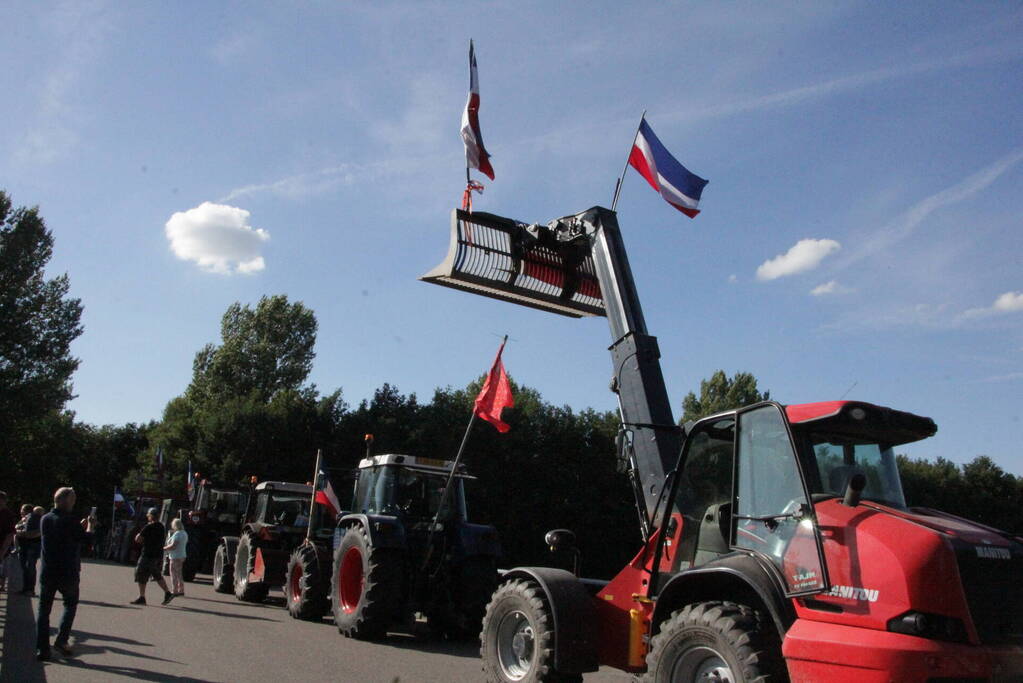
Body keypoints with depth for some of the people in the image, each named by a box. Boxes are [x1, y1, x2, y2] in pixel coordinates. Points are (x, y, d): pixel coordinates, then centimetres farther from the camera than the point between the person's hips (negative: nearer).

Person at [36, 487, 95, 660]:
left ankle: (42, 649, 6)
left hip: (47, 572, 4)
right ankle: (62, 640, 5)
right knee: (71, 604, 16)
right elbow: (86, 538, -8)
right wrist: (90, 526, 10)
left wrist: (80, 526, 19)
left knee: (44, 609, 9)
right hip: (68, 573, -4)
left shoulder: (45, 519, 5)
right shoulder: (70, 520, -14)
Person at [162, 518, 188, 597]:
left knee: (174, 574, -4)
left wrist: (164, 548, -12)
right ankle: (181, 590, 21)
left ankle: (174, 591, -3)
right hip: (182, 556, 10)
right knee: (179, 574, 17)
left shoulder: (176, 534, -18)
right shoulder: (184, 533, 11)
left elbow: (173, 546, -24)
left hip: (175, 557, -10)